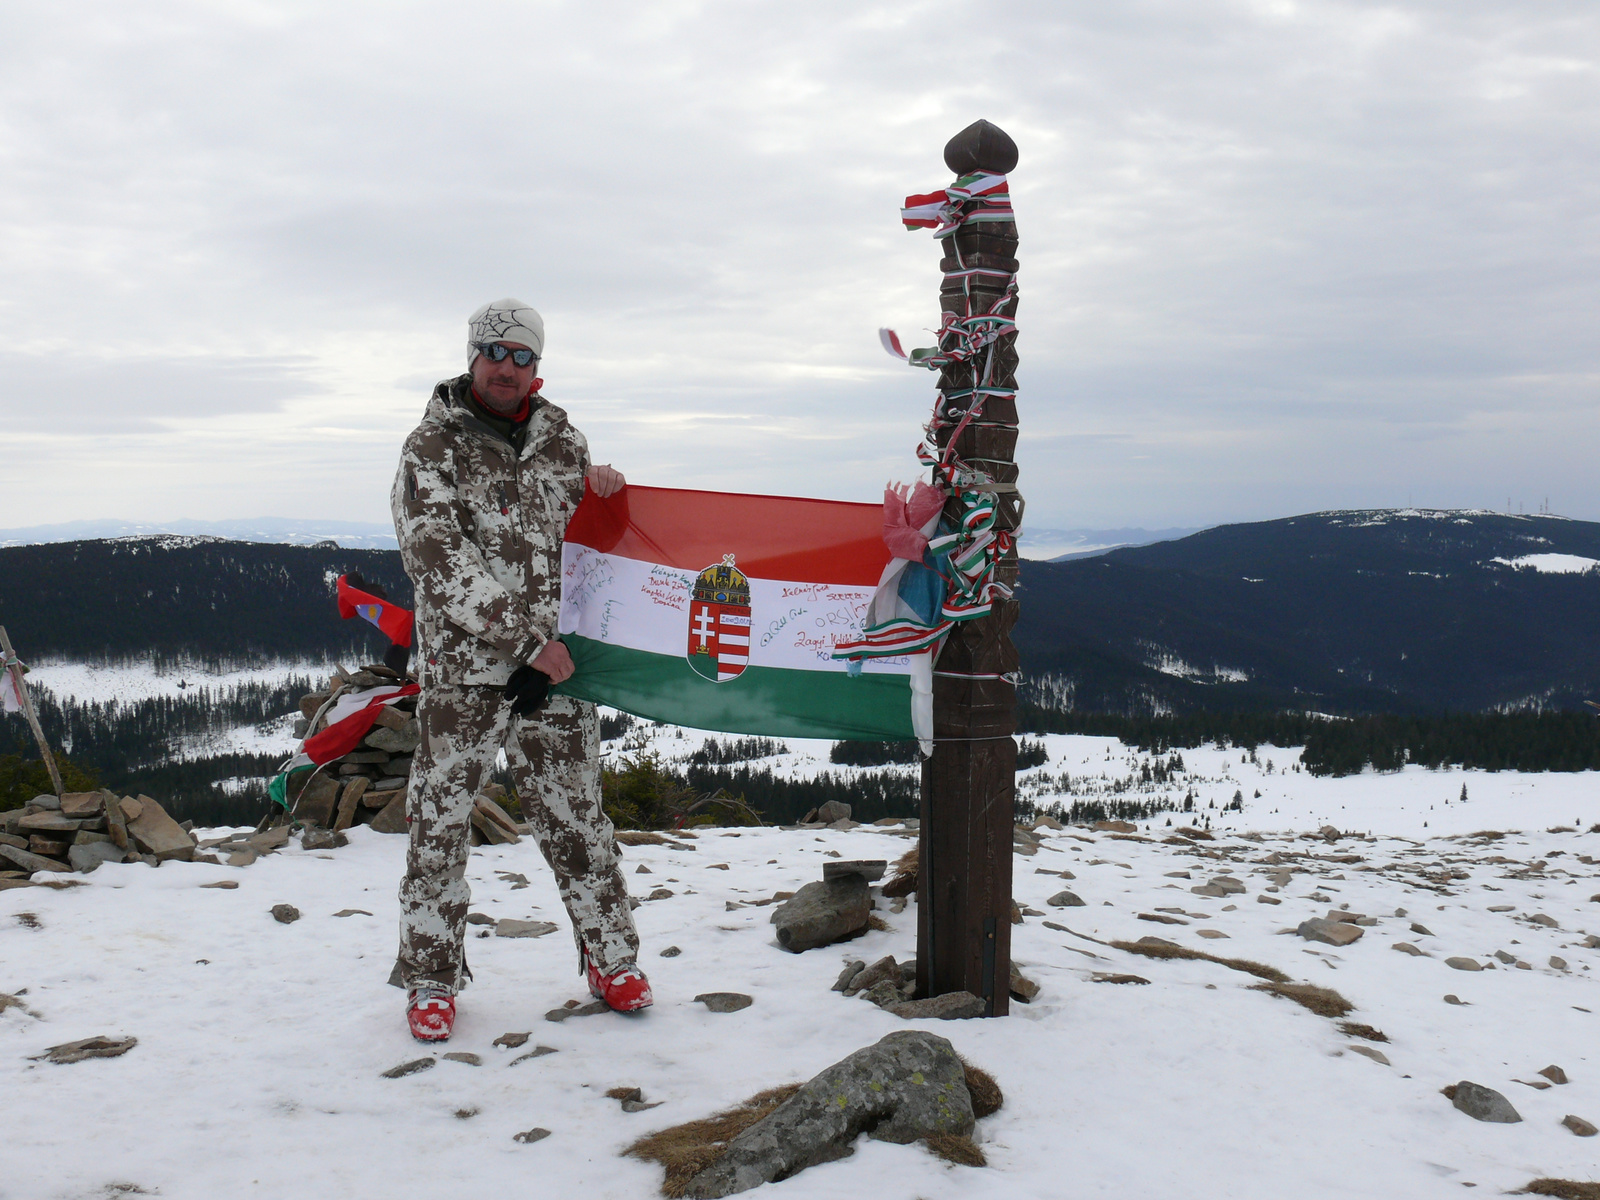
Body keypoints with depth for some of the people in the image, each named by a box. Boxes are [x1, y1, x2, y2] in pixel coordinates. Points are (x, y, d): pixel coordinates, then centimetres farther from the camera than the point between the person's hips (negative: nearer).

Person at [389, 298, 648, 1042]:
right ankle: (431, 975, 15)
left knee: (572, 812, 10)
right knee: (440, 816, 2)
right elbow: (440, 560, -13)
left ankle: (610, 957, 21)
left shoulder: (558, 432, 12)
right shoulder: (432, 446, -2)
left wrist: (600, 482, 2)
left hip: (556, 658, 3)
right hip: (462, 663, -3)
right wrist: (527, 642, -18)